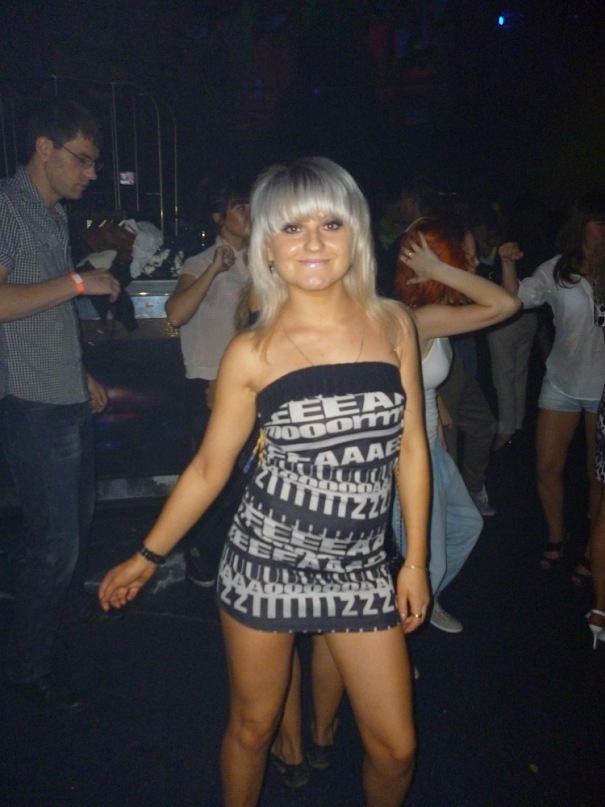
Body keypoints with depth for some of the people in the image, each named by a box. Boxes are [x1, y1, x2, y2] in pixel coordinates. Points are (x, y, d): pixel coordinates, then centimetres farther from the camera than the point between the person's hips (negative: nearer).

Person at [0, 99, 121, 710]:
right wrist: (76, 282, -20)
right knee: (53, 539, -2)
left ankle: (69, 610, 44)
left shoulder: (55, 214, 16)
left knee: (78, 519, 21)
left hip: (69, 400, 9)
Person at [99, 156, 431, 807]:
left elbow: (411, 444, 4)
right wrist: (148, 557, 8)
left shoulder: (392, 323, -2)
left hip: (361, 568, 2)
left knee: (394, 748, 12)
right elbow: (209, 469, 2)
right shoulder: (253, 353, -8)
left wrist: (416, 560, 4)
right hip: (266, 559, -1)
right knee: (252, 729, 18)